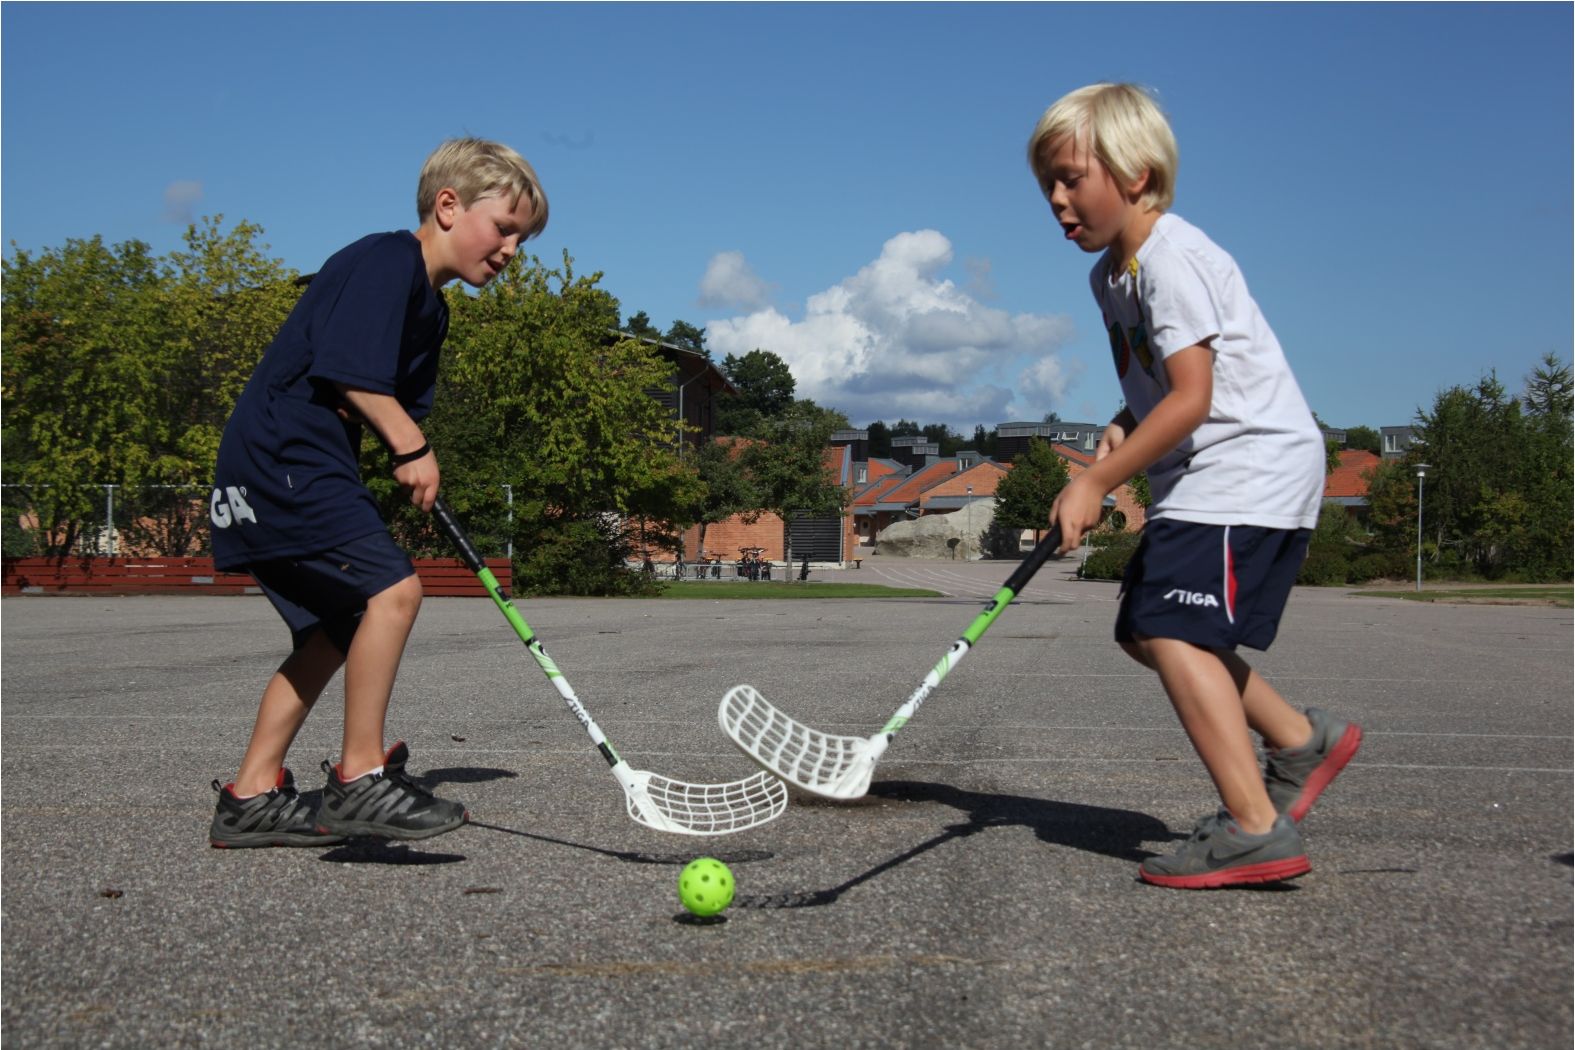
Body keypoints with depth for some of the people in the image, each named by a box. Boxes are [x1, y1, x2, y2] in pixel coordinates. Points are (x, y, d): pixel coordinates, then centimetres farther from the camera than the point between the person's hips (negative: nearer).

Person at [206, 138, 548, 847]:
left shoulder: (431, 305, 20)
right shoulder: (388, 259, -10)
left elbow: (400, 403, 14)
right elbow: (347, 368, -22)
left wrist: (412, 456, -7)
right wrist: (411, 445, -19)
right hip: (283, 456, -11)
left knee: (336, 630, 14)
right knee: (392, 586, -20)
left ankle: (250, 798, 20)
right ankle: (359, 778, -14)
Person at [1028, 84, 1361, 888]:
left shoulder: (1170, 258, -16)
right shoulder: (1109, 274, 14)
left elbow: (1191, 398, -22)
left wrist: (1095, 483, -19)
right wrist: (1123, 428, 3)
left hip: (1250, 467, -10)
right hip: (1203, 480, 10)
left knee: (1172, 631, -19)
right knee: (1143, 630, 12)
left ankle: (1255, 828, -18)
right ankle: (1301, 739, 23)